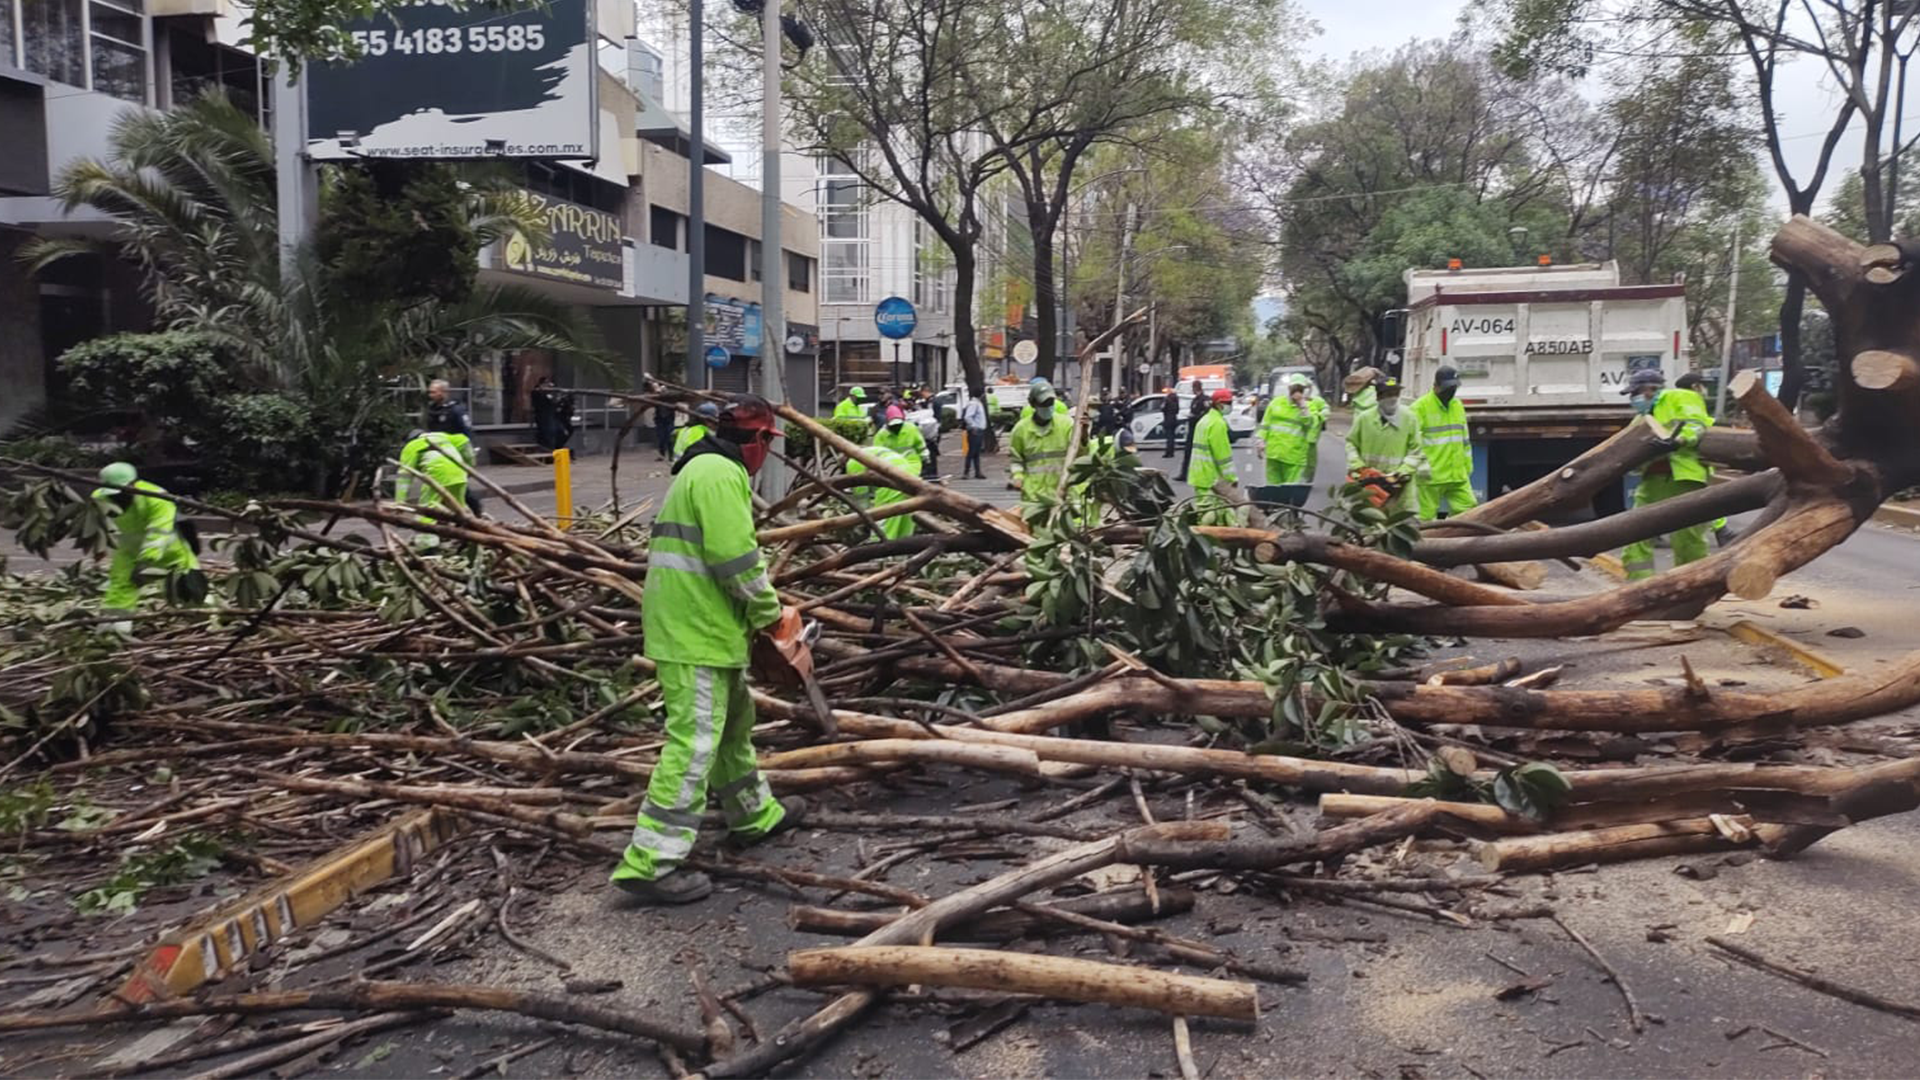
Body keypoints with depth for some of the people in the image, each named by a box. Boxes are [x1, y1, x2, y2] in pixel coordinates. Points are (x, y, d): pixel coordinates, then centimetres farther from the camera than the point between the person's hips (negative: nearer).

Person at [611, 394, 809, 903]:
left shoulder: (703, 469, 19)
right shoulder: (721, 474, -14)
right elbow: (737, 559, -22)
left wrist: (758, 612, 15)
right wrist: (772, 615, -9)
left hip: (699, 628, 11)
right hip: (696, 633, -11)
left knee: (733, 722, 24)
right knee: (694, 743, -10)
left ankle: (756, 814, 40)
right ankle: (651, 863, -8)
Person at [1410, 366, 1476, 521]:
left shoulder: (1458, 405, 17)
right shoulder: (1420, 407, -7)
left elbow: (1465, 439, 24)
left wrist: (1468, 466, 21)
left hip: (1458, 476, 7)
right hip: (1431, 477, -7)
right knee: (1426, 518, -2)